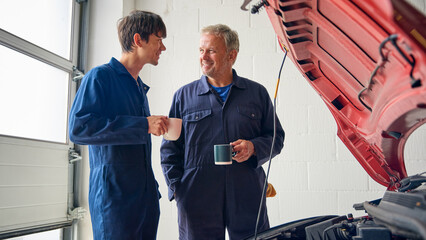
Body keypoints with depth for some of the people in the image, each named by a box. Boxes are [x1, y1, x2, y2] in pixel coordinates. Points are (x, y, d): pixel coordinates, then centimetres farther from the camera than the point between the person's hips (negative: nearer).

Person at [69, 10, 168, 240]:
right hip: (114, 195, -7)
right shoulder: (101, 76, -6)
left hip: (145, 195, 7)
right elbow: (78, 127, -20)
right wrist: (143, 125, -21)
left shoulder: (140, 87, 18)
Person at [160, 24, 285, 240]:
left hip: (248, 198, 1)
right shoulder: (184, 96, 8)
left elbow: (276, 137, 12)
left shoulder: (257, 93, 9)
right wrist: (176, 187, 0)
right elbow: (170, 147, 9)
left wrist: (254, 147, -9)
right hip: (197, 201, 0)